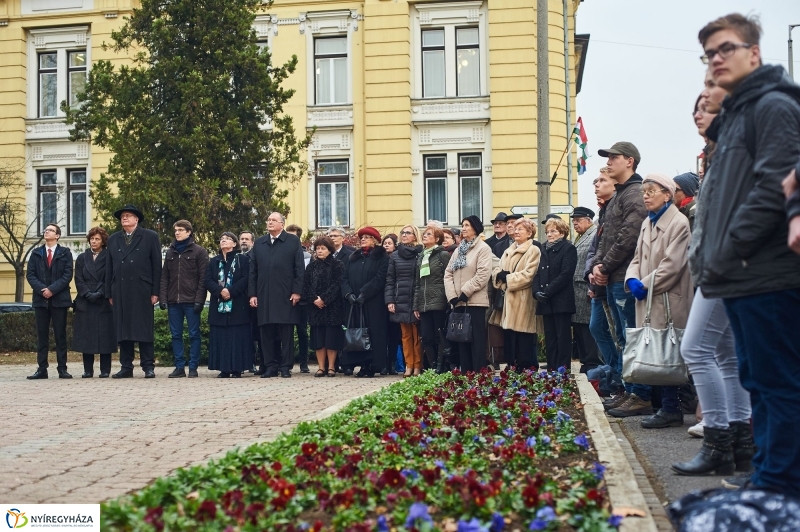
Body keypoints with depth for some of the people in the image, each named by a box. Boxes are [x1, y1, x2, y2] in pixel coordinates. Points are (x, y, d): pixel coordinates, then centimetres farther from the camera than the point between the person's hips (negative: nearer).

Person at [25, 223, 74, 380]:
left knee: (60, 335, 0)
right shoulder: (36, 253, 12)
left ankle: (62, 369, 3)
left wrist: (52, 289, -14)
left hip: (59, 299, -2)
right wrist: (41, 289, -11)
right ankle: (42, 369, 5)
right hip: (40, 299, 2)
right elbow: (30, 274, 5)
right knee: (41, 335, 3)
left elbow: (68, 275, -4)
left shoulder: (65, 253, 5)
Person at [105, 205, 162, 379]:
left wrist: (155, 292, -6)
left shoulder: (150, 237, 6)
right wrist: (109, 293, 6)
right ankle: (126, 367, 8)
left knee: (144, 329, -2)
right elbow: (109, 268, 13)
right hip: (120, 291, 4)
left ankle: (148, 366, 2)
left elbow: (156, 265, 1)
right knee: (122, 330, 3)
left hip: (142, 290, -3)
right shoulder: (113, 239, 17)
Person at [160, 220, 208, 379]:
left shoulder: (199, 252, 1)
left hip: (191, 301, -4)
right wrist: (163, 298, 1)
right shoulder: (170, 252, 14)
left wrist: (199, 300, -12)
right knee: (176, 335, 5)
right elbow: (164, 277, 12)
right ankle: (179, 367, 11)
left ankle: (193, 367, 5)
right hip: (173, 301, 4)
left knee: (194, 334, 0)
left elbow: (203, 278, -4)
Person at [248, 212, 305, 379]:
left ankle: (286, 367, 6)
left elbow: (299, 268, -1)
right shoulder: (259, 243, 15)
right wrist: (252, 294, 5)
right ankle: (270, 366, 10)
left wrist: (297, 291, -8)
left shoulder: (293, 241, 4)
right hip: (264, 296, 3)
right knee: (267, 333, 3)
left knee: (286, 333, 1)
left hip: (285, 296, -3)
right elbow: (252, 271, 13)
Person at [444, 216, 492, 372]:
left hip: (475, 301, -7)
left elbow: (483, 275, -14)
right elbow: (448, 273, 11)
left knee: (476, 339, -5)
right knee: (461, 339, 7)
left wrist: (465, 293, -15)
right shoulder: (459, 250, 17)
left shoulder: (483, 248, -3)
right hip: (458, 302, 7)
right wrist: (452, 296, -3)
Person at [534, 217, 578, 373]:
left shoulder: (568, 249, -4)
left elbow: (566, 274, -14)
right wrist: (537, 291, -5)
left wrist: (547, 292, -17)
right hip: (546, 302, 7)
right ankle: (551, 370, 11)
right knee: (550, 338, 7)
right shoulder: (545, 250, 18)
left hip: (561, 300, -7)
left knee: (563, 336, -4)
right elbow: (539, 274, 13)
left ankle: (562, 370, -3)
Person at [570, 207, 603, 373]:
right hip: (576, 292, 10)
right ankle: (585, 361, 17)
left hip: (586, 290, -10)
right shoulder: (579, 238, 22)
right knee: (578, 327, 11)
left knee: (589, 328, -8)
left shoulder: (596, 235, -8)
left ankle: (593, 364, -2)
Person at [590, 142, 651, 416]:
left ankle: (642, 396, -5)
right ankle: (629, 391, 19)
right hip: (613, 280, 10)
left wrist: (605, 268, -12)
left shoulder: (635, 194, -10)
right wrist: (596, 266, 6)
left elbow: (628, 238, -19)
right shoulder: (618, 196, 21)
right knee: (623, 339, 13)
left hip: (627, 280, -10)